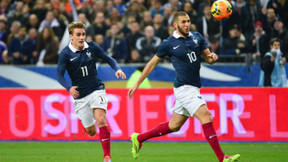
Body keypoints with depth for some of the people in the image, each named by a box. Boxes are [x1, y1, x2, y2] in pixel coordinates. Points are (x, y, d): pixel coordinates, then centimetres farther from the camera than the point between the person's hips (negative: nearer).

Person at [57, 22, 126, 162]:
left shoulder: (92, 47, -2)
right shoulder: (65, 54, -9)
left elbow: (108, 59, 8)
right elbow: (59, 75, -12)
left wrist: (117, 69, -12)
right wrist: (69, 88, -30)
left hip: (96, 90, 0)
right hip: (79, 95, 0)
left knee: (100, 120, -25)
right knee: (91, 131, 7)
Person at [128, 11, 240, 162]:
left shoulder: (197, 37, 9)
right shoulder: (169, 43, -5)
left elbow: (208, 59, 14)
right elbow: (152, 63, 5)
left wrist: (213, 57, -12)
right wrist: (137, 84, 6)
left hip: (193, 88, 7)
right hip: (184, 88, -7)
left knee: (174, 126, 14)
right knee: (206, 118, -17)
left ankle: (139, 138, 29)